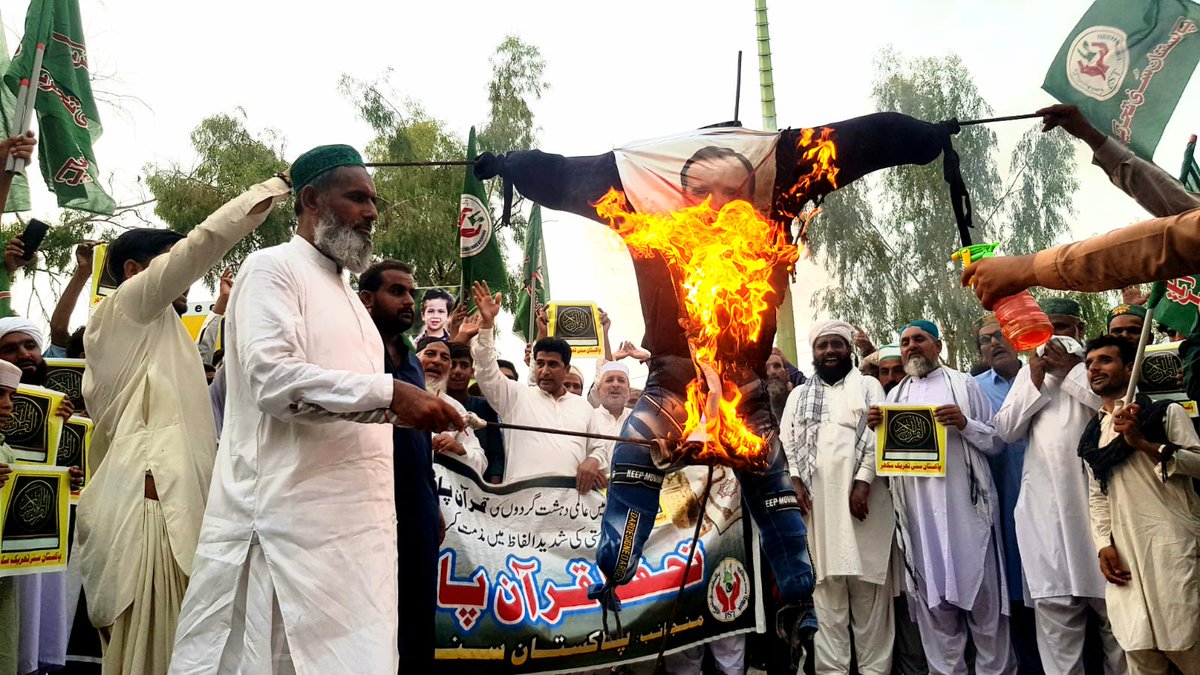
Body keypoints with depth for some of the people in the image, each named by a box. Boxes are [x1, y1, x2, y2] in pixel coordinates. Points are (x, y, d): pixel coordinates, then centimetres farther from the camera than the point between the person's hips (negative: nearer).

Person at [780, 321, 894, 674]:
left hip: (862, 494, -2)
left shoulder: (868, 386, 11)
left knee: (868, 584, -1)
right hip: (817, 498, 2)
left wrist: (863, 483, -12)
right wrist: (796, 483, -4)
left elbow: (878, 435, -1)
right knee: (826, 583, 1)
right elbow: (787, 440, 11)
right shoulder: (799, 394, 19)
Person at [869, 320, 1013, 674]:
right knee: (932, 592, 7)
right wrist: (876, 429, -2)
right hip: (917, 505, 3)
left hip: (963, 501, -3)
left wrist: (965, 424, -14)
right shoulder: (896, 394, 15)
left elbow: (995, 441, 3)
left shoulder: (964, 384, 5)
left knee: (979, 589, 2)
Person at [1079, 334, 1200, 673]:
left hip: (1172, 546, -4)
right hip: (1123, 556, 4)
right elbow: (1097, 496, 16)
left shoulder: (1165, 412, 6)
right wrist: (1103, 544, 2)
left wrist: (1142, 442, -14)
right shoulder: (1092, 435, 20)